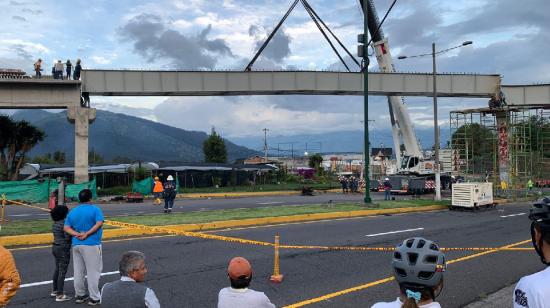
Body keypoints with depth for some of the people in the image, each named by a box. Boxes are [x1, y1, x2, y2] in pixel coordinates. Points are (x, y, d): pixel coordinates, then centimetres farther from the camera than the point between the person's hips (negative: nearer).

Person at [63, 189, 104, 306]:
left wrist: (77, 234, -8)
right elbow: (99, 223, -19)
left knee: (78, 271, 13)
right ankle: (94, 298, 2)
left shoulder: (72, 212, 11)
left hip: (76, 244, 6)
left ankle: (79, 295, 21)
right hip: (91, 244, -6)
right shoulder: (95, 209, -6)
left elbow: (66, 228, 3)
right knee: (93, 271, -1)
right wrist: (87, 234, -16)